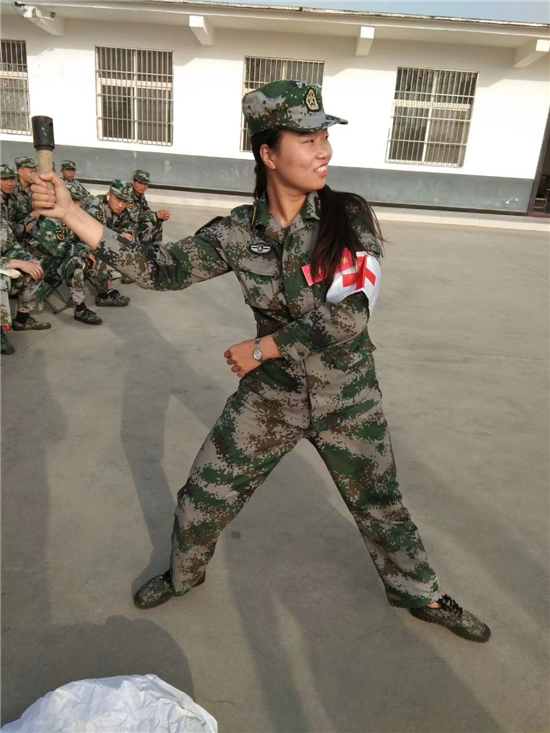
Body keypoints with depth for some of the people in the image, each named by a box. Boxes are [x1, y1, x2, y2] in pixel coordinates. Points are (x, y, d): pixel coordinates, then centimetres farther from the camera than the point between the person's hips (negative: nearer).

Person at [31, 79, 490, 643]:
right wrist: (70, 213, -13)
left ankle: (419, 595, 46)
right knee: (203, 499, 11)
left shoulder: (349, 218, -16)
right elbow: (159, 270, -8)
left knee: (379, 505, 17)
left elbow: (346, 319, -23)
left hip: (348, 399, -1)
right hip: (271, 396, 2)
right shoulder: (238, 232, -9)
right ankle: (184, 574, 44)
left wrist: (260, 349, -16)